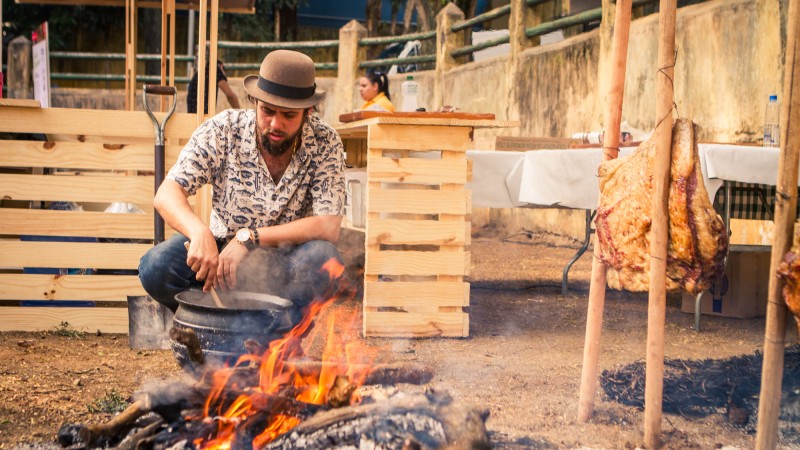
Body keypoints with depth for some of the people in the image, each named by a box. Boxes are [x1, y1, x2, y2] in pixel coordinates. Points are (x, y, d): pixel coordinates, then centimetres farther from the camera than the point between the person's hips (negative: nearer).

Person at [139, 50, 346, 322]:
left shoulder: (325, 143, -15)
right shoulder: (222, 130, -14)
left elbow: (329, 227, -23)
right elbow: (166, 195, -19)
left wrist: (249, 237, -30)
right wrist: (200, 233, -41)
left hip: (284, 263, -1)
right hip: (221, 250, 1)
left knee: (324, 258, -34)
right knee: (155, 267, -26)